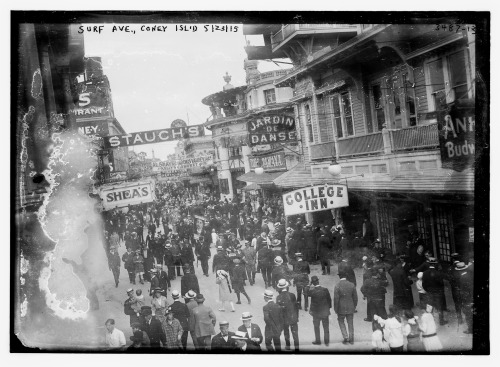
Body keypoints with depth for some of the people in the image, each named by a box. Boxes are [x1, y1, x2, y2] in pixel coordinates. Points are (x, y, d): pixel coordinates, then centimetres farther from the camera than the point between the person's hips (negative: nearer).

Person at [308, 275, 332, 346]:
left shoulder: (312, 291, -21)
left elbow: (307, 294, -3)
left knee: (316, 327, 16)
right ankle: (327, 341, 21)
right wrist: (329, 307, 10)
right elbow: (329, 299, -4)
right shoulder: (325, 289, -13)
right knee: (326, 327, 15)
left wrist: (310, 286, -9)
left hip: (316, 312, -2)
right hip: (325, 311, 2)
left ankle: (318, 341, 23)